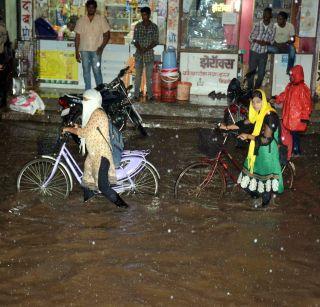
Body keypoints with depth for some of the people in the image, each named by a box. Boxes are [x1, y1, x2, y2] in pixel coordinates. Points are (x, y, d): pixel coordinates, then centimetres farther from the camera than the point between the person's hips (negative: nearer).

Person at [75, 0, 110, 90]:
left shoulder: (101, 19, 3)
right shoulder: (81, 20, 9)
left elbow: (107, 35, 3)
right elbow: (77, 37, 10)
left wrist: (101, 47, -11)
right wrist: (77, 52, 5)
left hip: (96, 50, -3)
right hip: (84, 50, 3)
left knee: (97, 71, -9)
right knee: (86, 71, 5)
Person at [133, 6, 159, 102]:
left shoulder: (154, 27, 0)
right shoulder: (138, 26, 4)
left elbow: (156, 41, -3)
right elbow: (135, 40, 2)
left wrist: (146, 49, -16)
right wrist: (140, 49, -16)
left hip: (149, 54, -1)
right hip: (139, 54, 1)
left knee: (149, 76, 2)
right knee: (138, 75, 4)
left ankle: (150, 95, 7)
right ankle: (136, 94, 9)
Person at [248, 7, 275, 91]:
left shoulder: (272, 27, -1)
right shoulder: (257, 25, -5)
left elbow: (271, 41, 5)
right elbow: (250, 37, 0)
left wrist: (266, 43, -16)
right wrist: (258, 41, -18)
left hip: (264, 53, 1)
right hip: (254, 51, -1)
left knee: (261, 73, 5)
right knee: (251, 71, 4)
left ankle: (256, 89, 21)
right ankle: (249, 89, 15)